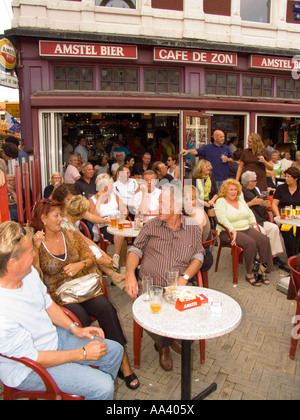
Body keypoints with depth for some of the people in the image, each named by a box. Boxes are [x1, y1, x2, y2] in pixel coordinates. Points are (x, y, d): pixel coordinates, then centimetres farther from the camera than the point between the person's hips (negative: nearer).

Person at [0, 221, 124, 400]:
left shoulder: (29, 272, -11)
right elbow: (32, 358, -23)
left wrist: (75, 329, -2)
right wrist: (83, 354, -17)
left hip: (54, 336, 8)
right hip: (29, 369, -7)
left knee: (115, 350, 8)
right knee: (103, 388, -17)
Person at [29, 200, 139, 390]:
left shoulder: (72, 235, 10)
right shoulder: (36, 244, 1)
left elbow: (91, 258, 12)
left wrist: (80, 264, -10)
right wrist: (35, 248, -19)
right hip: (58, 293, -3)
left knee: (106, 309, -24)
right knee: (82, 319, -31)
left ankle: (123, 361, -15)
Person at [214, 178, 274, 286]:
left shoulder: (241, 201, 20)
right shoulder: (220, 202, -4)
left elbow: (250, 215, 20)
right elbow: (222, 218, -19)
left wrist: (255, 226, 4)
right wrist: (232, 231, -28)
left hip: (246, 229, 7)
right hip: (229, 232, -7)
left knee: (264, 240, -16)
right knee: (250, 243, -30)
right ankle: (249, 273, -18)